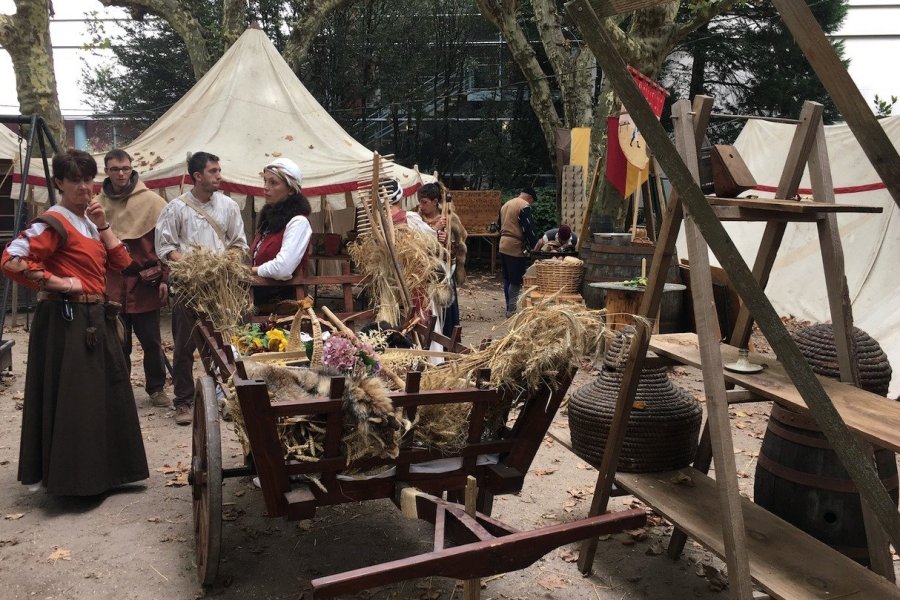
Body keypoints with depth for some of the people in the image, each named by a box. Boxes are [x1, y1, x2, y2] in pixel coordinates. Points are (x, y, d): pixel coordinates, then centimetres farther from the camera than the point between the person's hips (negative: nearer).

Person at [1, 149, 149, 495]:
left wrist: (102, 226, 0)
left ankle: (101, 470, 27)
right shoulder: (54, 222, -12)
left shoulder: (88, 222, 14)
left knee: (105, 394, 14)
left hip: (95, 318, 9)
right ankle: (69, 477, 9)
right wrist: (57, 283, -17)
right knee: (70, 397, -3)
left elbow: (121, 262, 8)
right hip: (66, 319, -9)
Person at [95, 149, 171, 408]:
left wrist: (164, 278, -5)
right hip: (111, 283, 2)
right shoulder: (98, 204, 4)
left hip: (145, 282, -2)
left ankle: (156, 388, 22)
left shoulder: (151, 201, -3)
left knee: (151, 340, 6)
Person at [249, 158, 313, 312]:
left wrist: (252, 270, -8)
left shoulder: (298, 222, -14)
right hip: (259, 299, 7)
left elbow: (282, 269, -25)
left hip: (281, 302, -7)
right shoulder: (270, 215, 13)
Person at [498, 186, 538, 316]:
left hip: (503, 246, 9)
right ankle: (512, 310, -2)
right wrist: (534, 245, -4)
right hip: (516, 247, -9)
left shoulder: (505, 205, 17)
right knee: (516, 281, -3)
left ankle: (509, 308, 20)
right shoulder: (524, 206, -11)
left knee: (507, 279, 14)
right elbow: (528, 228, -15)